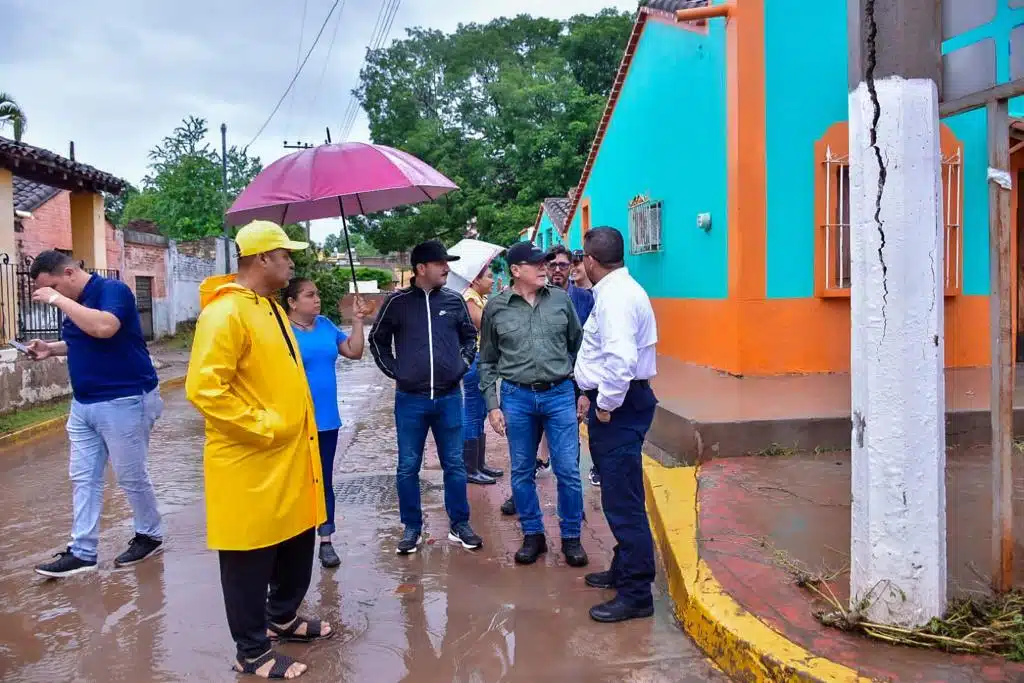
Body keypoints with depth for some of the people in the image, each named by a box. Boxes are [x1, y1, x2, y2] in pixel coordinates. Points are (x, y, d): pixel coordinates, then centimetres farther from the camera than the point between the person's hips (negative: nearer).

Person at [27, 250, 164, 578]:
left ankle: (150, 536, 23)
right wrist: (51, 348, 7)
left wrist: (59, 300, -25)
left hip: (124, 402, -9)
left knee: (131, 477, 4)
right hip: (83, 404, 9)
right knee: (83, 478, 9)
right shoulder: (75, 303, 10)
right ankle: (82, 552, 16)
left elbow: (104, 328, -34)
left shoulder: (112, 289, -15)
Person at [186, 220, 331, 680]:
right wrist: (264, 427, -22)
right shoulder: (226, 313, -19)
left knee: (297, 544, 20)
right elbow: (204, 389, -26)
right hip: (250, 462, -9)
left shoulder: (270, 308, 13)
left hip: (289, 457, 10)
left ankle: (283, 619, 40)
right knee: (249, 560, 6)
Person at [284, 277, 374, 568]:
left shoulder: (326, 325, 5)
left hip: (326, 419, 5)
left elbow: (354, 352, 7)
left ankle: (325, 541, 22)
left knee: (324, 481, 12)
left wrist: (357, 321, -1)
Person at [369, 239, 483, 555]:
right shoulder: (398, 302, -3)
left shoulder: (454, 301, 2)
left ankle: (459, 525, 21)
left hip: (449, 397, 1)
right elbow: (378, 340, 9)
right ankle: (412, 527, 21)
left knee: (454, 464, 8)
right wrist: (394, 371, 1)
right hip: (410, 399, -1)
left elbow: (470, 336, 17)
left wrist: (462, 365, 5)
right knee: (408, 467, 7)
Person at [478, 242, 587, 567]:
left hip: (559, 394, 0)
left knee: (568, 471, 3)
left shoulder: (561, 299, 2)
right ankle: (533, 534, 27)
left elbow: (578, 346, 8)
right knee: (522, 473, 10)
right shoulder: (496, 308, 0)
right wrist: (492, 405, 1)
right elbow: (487, 362, 5)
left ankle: (571, 536, 20)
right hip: (517, 398, 0)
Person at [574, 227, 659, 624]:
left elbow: (621, 358, -31)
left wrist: (606, 405, -20)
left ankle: (636, 595, 4)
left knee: (623, 502, -5)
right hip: (612, 401, 11)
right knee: (618, 497, 21)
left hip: (619, 407, -11)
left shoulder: (616, 296, -18)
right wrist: (592, 394, 19)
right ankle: (624, 569, 35)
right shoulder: (617, 290, 15)